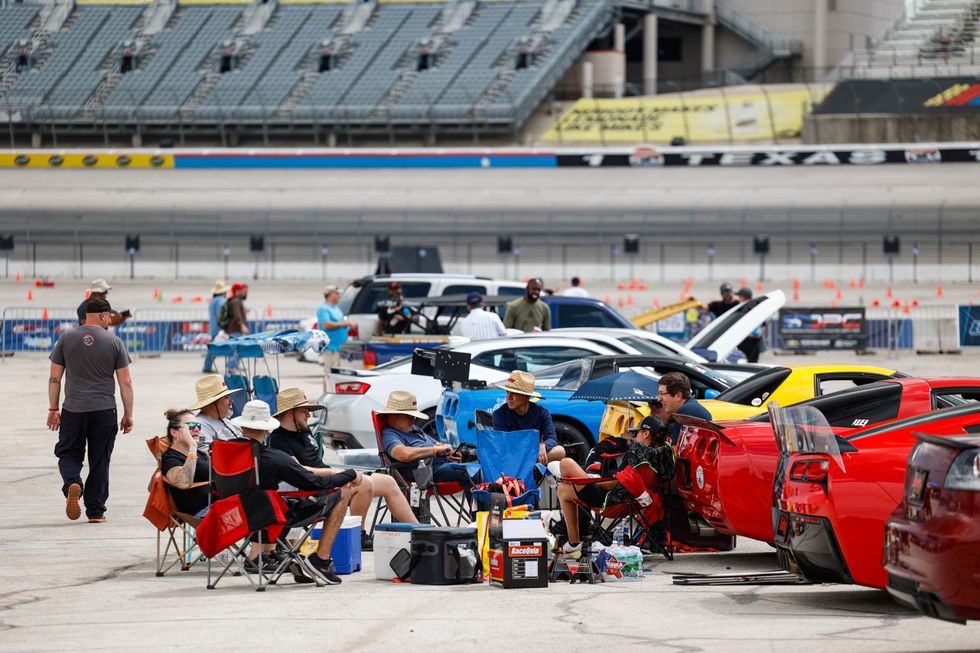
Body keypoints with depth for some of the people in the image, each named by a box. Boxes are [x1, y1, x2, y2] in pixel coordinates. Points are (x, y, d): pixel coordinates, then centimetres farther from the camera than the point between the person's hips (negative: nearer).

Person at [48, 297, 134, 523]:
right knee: (100, 460, 8)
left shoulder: (66, 339, 3)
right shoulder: (114, 342, 0)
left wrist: (53, 409, 12)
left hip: (73, 410, 0)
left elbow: (54, 378, 4)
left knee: (68, 453, 12)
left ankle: (72, 483, -19)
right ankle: (95, 511, 9)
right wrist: (128, 415, 8)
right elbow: (125, 382, 0)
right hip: (104, 411, 0)